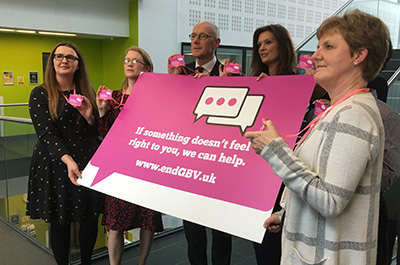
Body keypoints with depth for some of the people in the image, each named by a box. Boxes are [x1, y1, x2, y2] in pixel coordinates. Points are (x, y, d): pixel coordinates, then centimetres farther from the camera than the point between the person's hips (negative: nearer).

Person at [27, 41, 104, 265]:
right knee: (60, 221, 5)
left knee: (90, 218, 8)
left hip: (89, 163, 3)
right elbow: (47, 133, -13)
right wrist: (68, 160, -28)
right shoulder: (41, 94, -3)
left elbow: (98, 131, 10)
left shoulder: (87, 92, 8)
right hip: (55, 165, -3)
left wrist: (89, 117, -12)